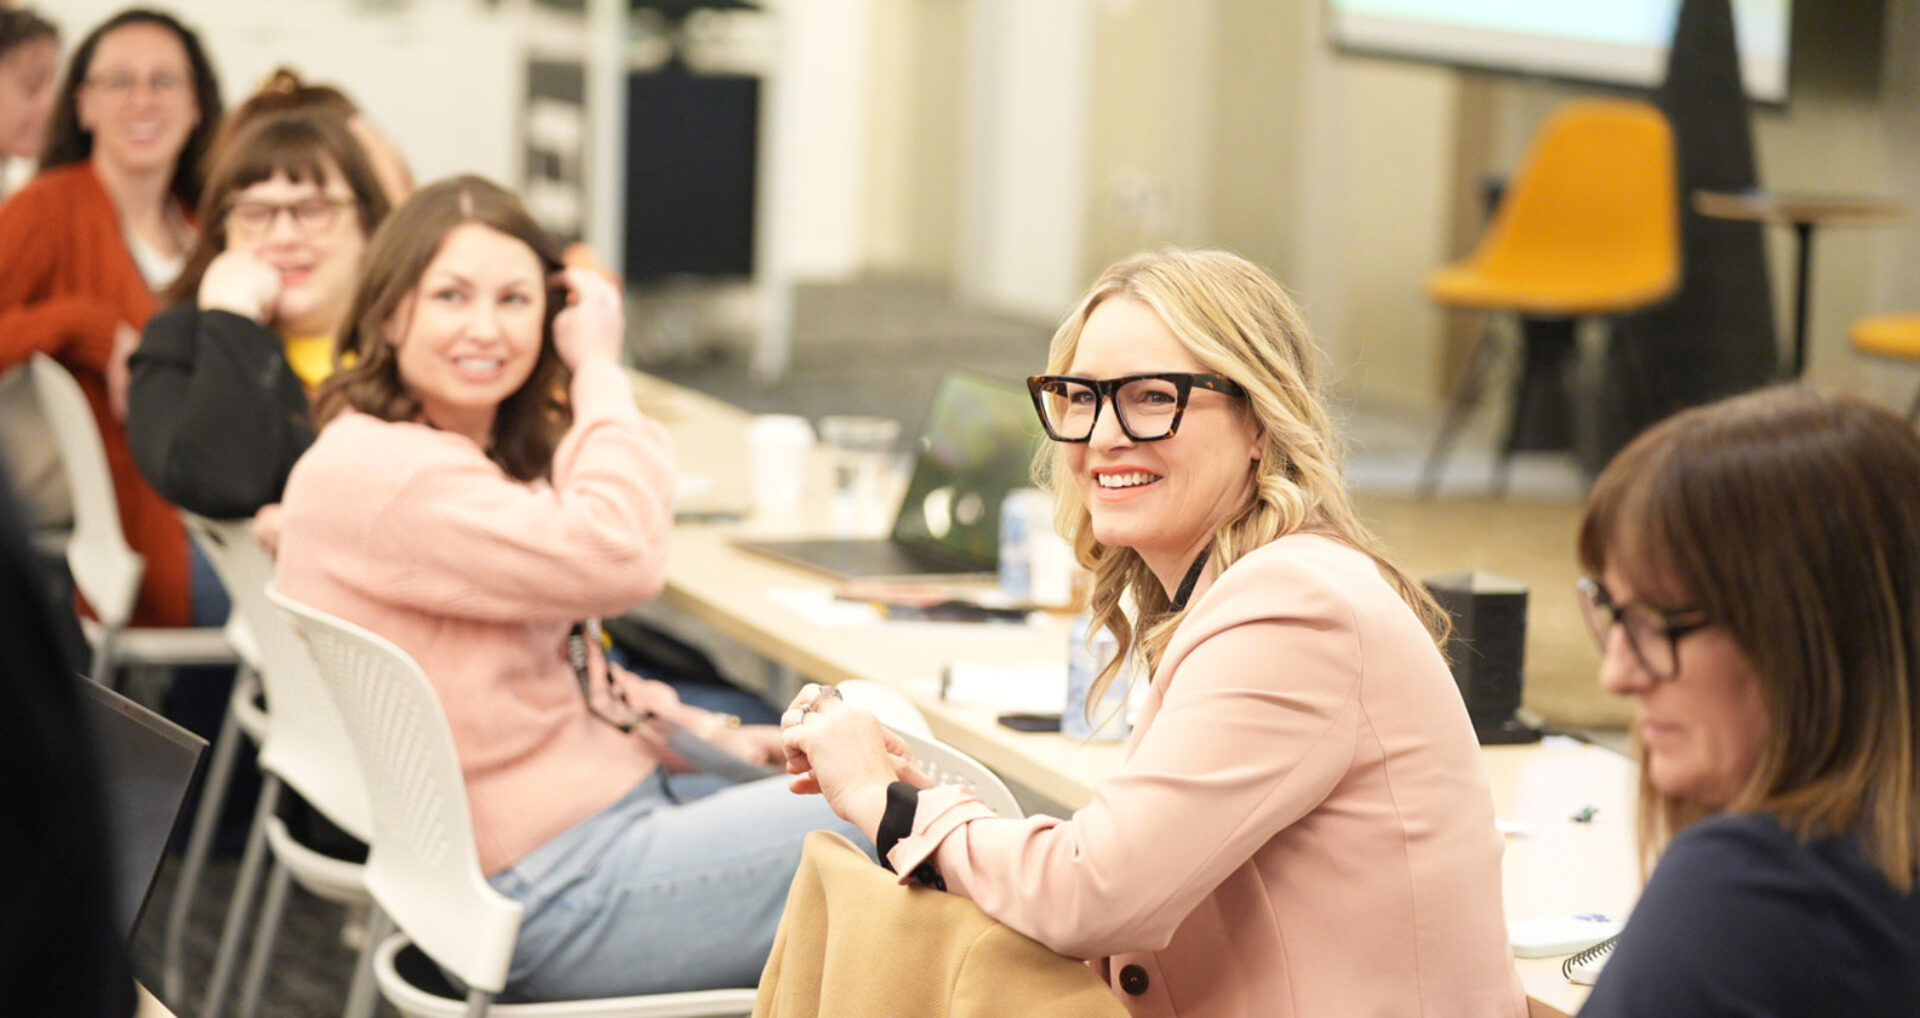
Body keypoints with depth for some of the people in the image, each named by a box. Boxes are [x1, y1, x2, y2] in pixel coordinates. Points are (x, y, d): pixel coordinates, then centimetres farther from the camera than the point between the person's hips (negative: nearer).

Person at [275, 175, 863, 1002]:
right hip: (557, 893, -10)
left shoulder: (486, 456, 14)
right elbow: (616, 559, -27)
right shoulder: (373, 471, -19)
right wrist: (600, 368, -14)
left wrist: (714, 738, 6)